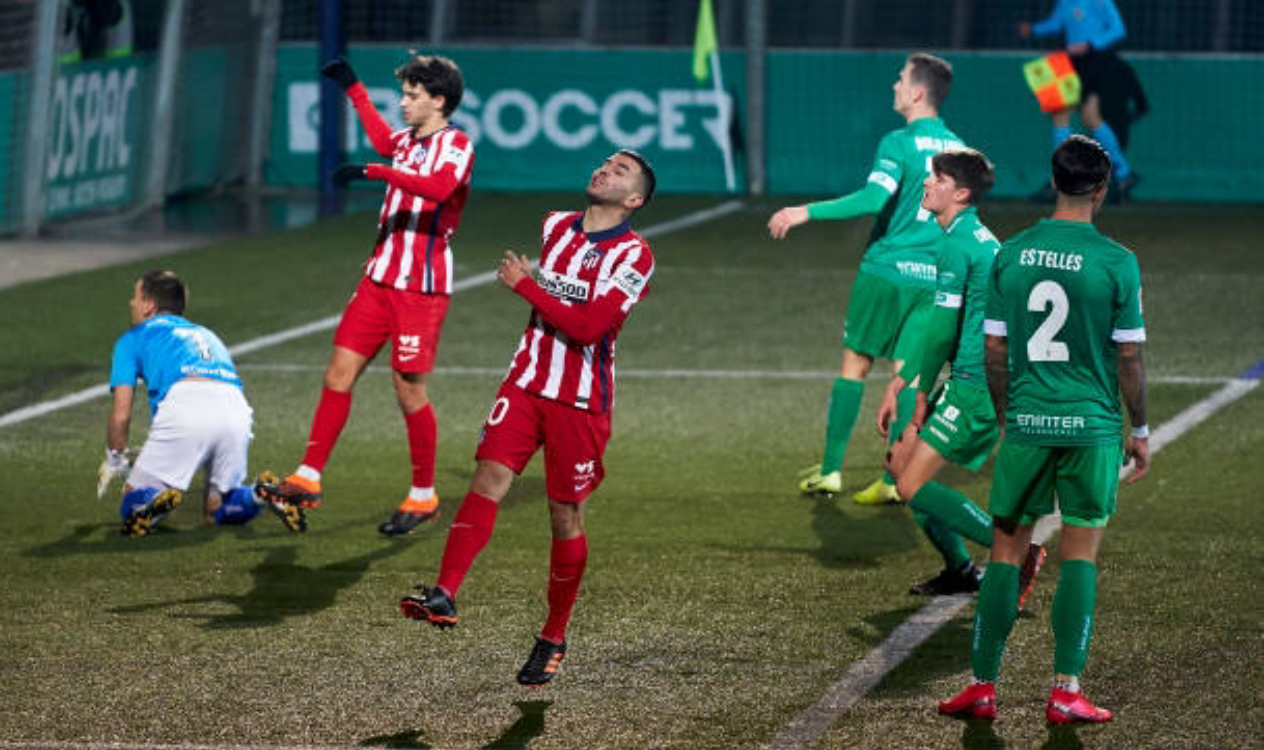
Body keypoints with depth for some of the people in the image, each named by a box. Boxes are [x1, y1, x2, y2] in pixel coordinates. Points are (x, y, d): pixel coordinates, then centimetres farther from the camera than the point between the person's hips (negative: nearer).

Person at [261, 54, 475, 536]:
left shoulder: (455, 144, -10)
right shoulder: (409, 140, 14)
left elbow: (439, 187, -32)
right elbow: (383, 141, 39)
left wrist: (374, 172, -37)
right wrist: (352, 87, 46)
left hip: (422, 287, -7)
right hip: (380, 278, 8)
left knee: (409, 389, -3)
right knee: (339, 373, 2)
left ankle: (424, 497, 10)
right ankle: (308, 479, 4)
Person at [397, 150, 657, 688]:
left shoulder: (633, 256, -11)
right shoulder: (555, 226, 10)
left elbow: (587, 327, -21)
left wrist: (525, 285, -15)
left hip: (582, 401, -4)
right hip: (527, 382, 4)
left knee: (566, 517, 3)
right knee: (489, 477, -16)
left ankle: (554, 638, 17)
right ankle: (445, 595, -28)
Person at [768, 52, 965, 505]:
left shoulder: (899, 143, -10)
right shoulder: (957, 149, 9)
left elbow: (875, 198, -24)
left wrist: (808, 212, -24)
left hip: (887, 269, -5)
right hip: (933, 279, 5)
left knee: (855, 364, 6)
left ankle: (830, 470, 8)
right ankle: (894, 479, 1)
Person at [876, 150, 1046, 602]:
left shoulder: (957, 245, -15)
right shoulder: (979, 238, 16)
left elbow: (942, 330, -16)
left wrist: (923, 395, -6)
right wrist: (898, 385, 24)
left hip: (976, 388, -10)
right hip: (978, 382, 10)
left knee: (913, 486, -10)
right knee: (900, 462, 16)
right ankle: (959, 570, 21)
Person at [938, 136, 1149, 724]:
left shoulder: (1010, 255, 1)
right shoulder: (1117, 263, -8)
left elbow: (995, 351, 5)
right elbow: (1129, 356, -5)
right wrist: (1140, 432, 6)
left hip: (1026, 424, 2)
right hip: (1092, 427, -2)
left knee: (1007, 550, 9)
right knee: (1080, 555, 4)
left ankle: (982, 686, 9)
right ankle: (1065, 693, 4)